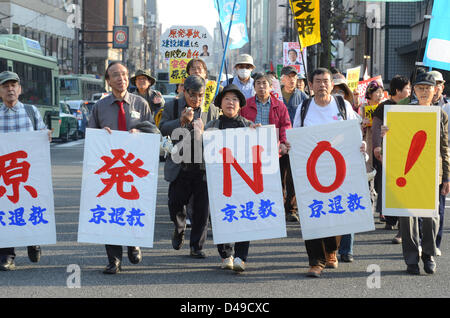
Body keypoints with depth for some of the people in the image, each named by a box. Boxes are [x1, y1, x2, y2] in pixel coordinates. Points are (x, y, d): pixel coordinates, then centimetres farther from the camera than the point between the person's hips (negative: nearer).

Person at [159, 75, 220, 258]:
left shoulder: (212, 110, 7)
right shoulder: (172, 107, 5)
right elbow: (162, 129, -6)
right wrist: (181, 121, -20)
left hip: (204, 167, 1)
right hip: (180, 166, 0)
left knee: (202, 209, 1)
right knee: (175, 204, -2)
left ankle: (197, 246, 12)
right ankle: (179, 229, 31)